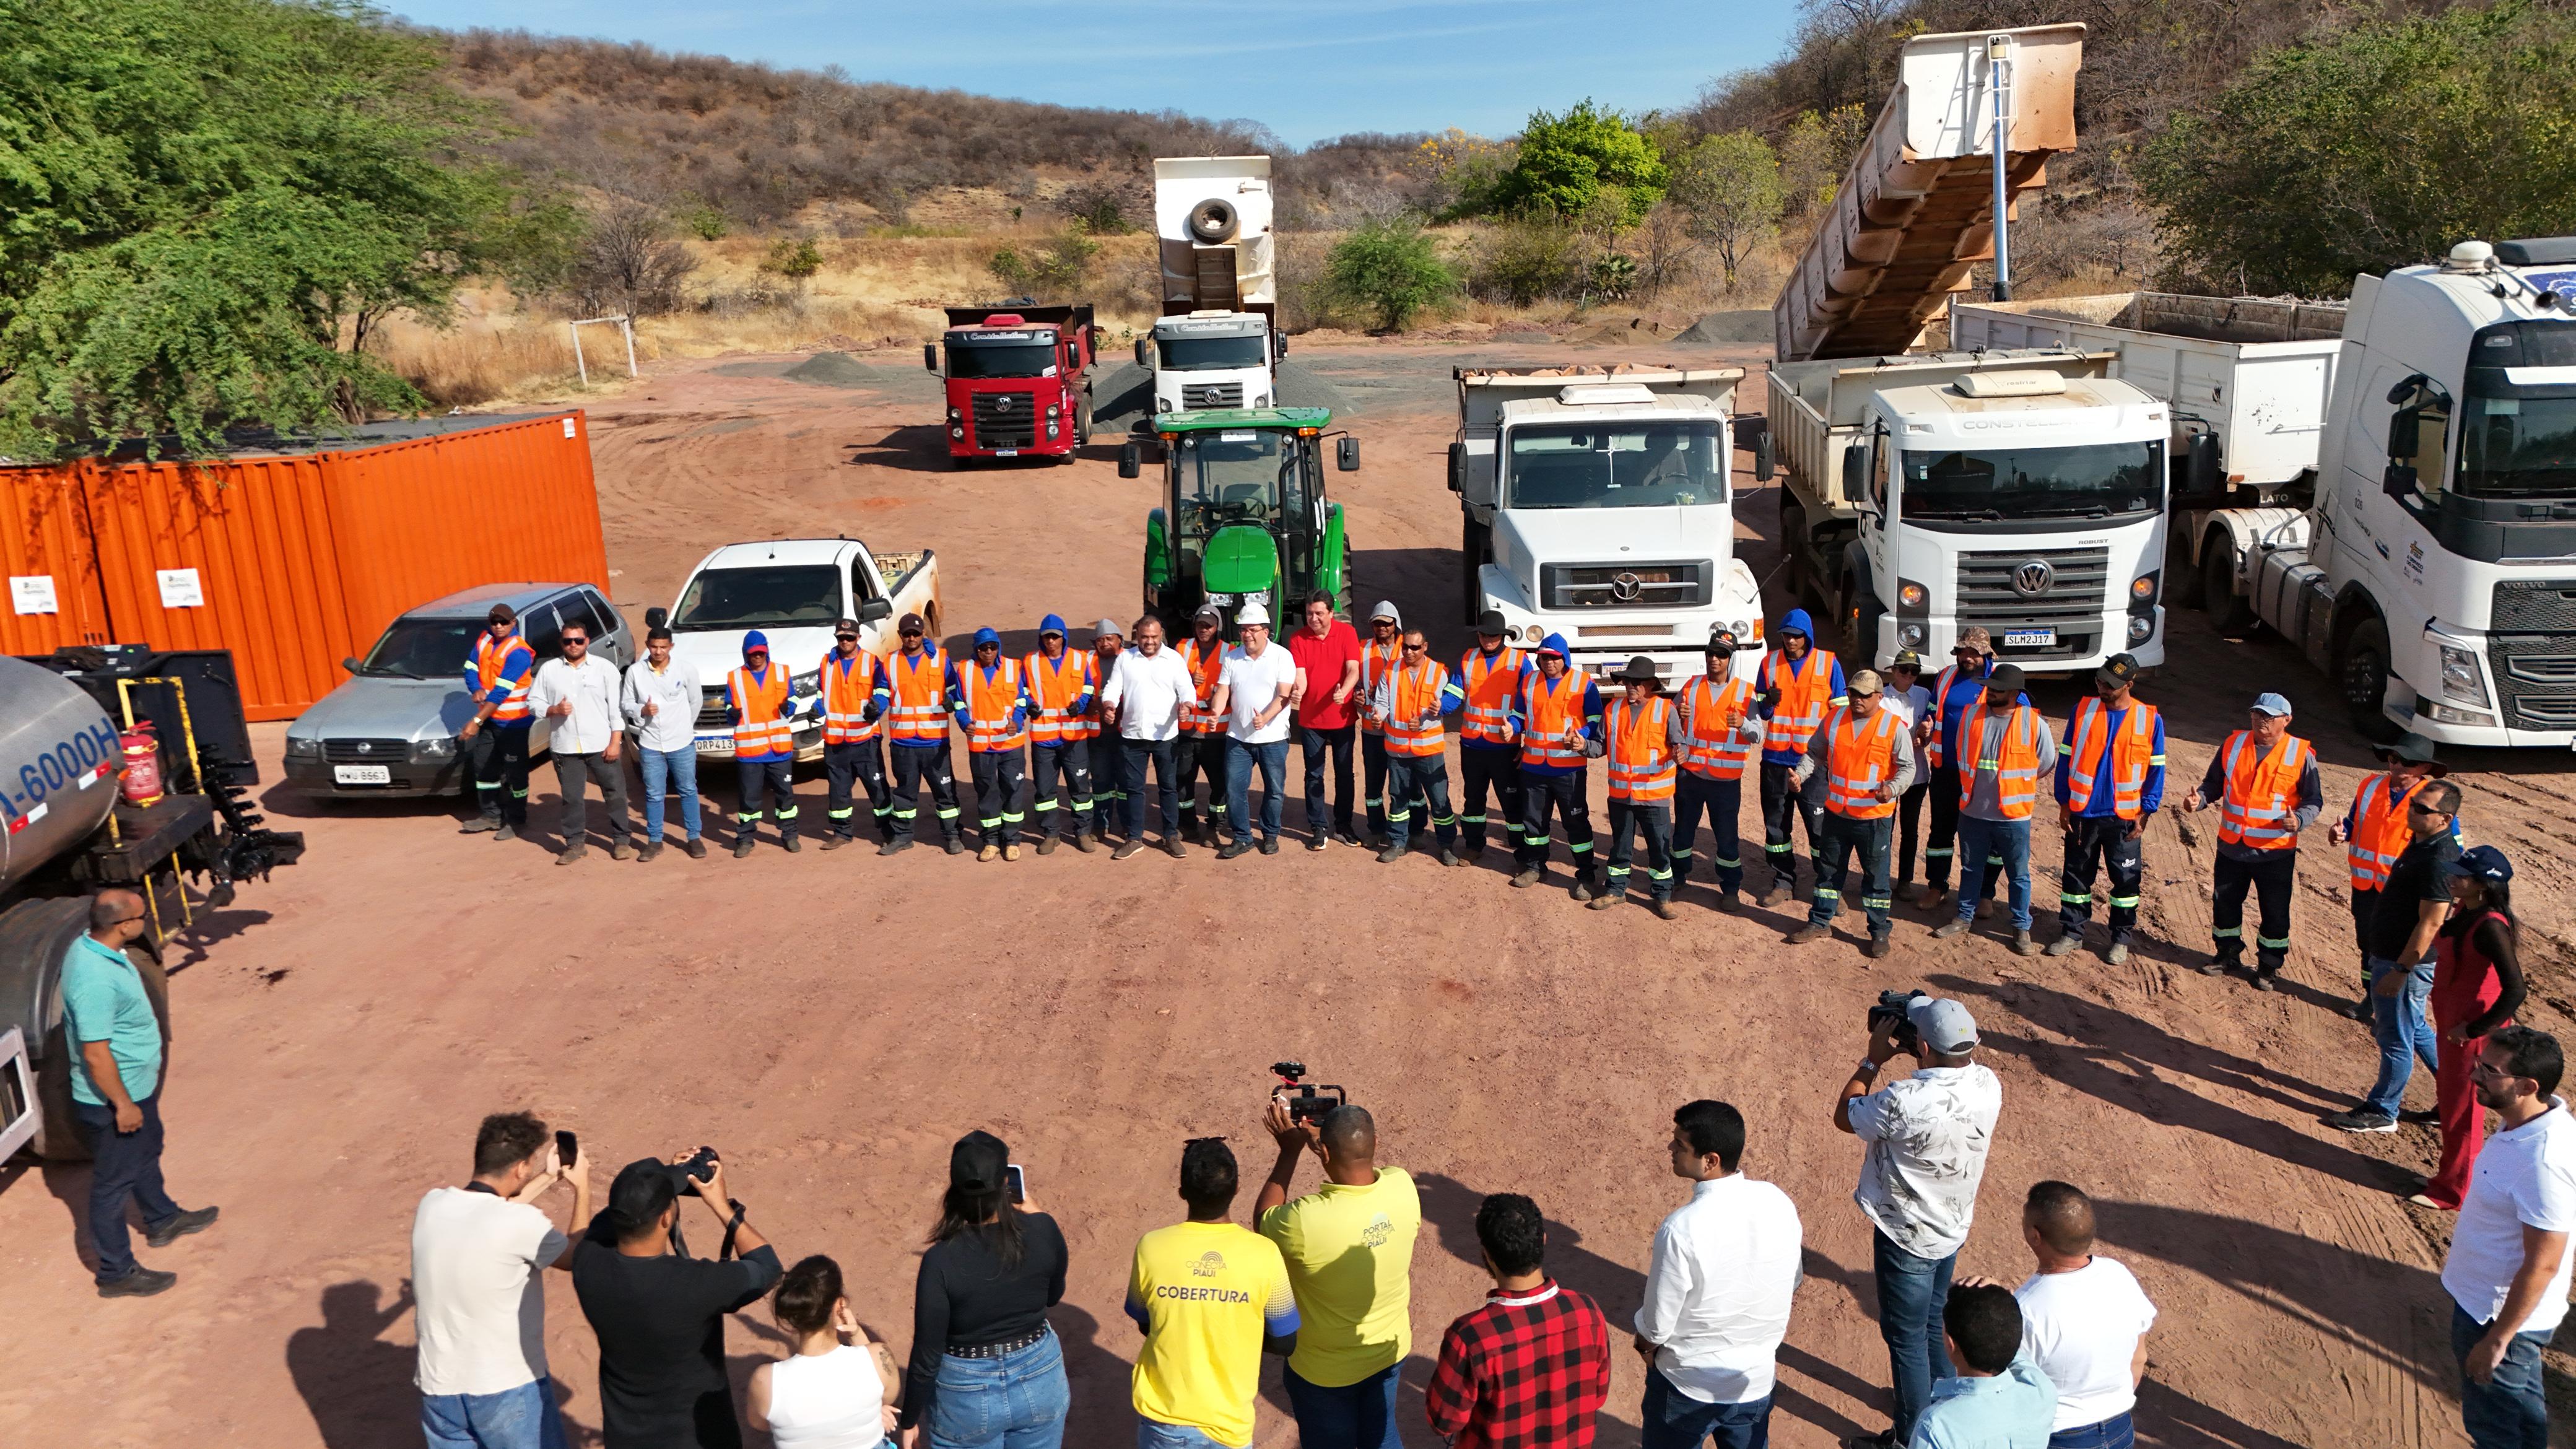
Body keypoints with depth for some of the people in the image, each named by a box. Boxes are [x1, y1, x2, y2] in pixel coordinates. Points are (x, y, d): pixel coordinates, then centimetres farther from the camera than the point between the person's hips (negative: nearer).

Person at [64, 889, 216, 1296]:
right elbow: (95, 1054, -31)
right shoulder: (95, 980, -35)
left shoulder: (91, 946, -4)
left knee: (146, 1153, 30)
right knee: (113, 1184, 6)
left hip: (137, 1087, 10)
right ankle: (117, 1273, 20)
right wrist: (122, 1105, -21)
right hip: (112, 1100, -10)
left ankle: (163, 1220, 52)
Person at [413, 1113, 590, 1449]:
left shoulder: (432, 1205, -6)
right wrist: (582, 1187, 10)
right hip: (509, 1390, -5)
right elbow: (577, 1256, -2)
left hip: (440, 1387, 5)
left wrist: (547, 1179, 21)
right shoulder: (522, 1224, -22)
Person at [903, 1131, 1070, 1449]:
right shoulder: (1043, 1231, -18)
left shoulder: (942, 1260, -25)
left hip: (967, 1394, -2)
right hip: (1039, 1381, 3)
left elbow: (927, 1354, -17)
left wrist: (910, 1420, -1)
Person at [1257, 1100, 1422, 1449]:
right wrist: (1333, 1136, -2)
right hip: (1389, 1351, 4)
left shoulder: (1304, 1220, -38)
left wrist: (1290, 1151, -12)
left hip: (1325, 1369, -4)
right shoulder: (1404, 1188, -23)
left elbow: (1262, 1221, -13)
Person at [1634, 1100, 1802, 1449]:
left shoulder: (1681, 1230, -31)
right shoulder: (1779, 1202, -15)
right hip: (1757, 1380, 5)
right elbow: (1793, 1282, 3)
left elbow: (1656, 1326, -20)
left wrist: (1644, 1346, 2)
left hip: (1688, 1385, -4)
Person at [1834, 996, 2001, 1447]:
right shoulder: (1988, 1084, -16)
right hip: (1953, 1225, 7)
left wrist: (1874, 1059, -10)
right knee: (1933, 1325, 28)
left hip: (1907, 1236, -7)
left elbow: (1845, 1116, -16)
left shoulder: (1905, 1102, -36)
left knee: (1906, 1338, 13)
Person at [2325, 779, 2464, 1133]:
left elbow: (2430, 925, -26)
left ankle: (2382, 1112, 19)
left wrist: (2400, 971, -23)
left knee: (2396, 1039, 5)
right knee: (2414, 1029, 24)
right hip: (2391, 956, 10)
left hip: (2408, 963, -10)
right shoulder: (2422, 843, 6)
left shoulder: (2440, 861, -26)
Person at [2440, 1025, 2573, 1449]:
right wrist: (2461, 1251, 23)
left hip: (2502, 1314, -8)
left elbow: (2542, 1264, -28)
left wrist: (2497, 1340, -21)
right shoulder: (2523, 1121, -6)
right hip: (2482, 1296, 8)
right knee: (2522, 1408, 28)